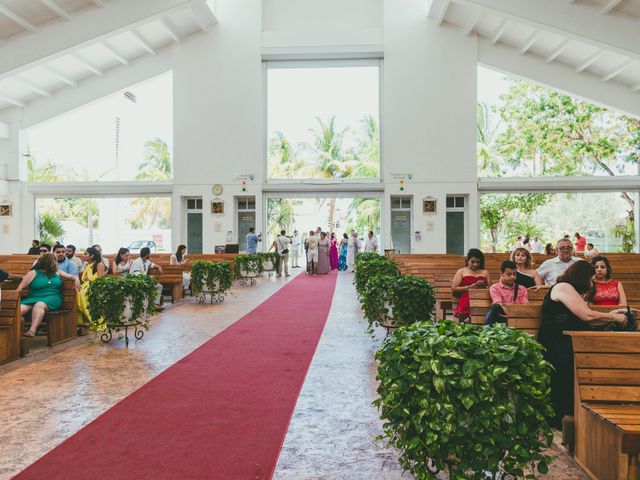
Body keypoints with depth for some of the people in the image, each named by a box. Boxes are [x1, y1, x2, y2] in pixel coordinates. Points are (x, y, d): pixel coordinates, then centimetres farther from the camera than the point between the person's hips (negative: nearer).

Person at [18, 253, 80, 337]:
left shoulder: (57, 272, 21)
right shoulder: (34, 273, 10)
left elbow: (71, 276, 25)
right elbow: (20, 288, 5)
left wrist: (76, 279, 1)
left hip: (52, 298, 0)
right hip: (34, 298, 1)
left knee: (39, 305, -36)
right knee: (19, 309, -30)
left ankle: (32, 330, -53)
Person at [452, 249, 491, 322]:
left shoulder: (485, 272, 28)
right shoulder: (461, 272, 17)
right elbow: (453, 290, 5)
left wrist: (484, 286, -2)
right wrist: (469, 287, -7)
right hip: (466, 301, -3)